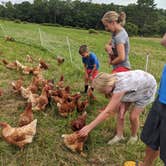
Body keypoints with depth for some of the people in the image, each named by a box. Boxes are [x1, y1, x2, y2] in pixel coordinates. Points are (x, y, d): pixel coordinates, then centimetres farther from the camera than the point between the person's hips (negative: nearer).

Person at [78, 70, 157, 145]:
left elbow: (108, 112, -43)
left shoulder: (120, 87, -44)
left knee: (133, 116, -6)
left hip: (147, 87, -6)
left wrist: (89, 127, -43)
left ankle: (134, 136, 21)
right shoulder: (111, 79, -22)